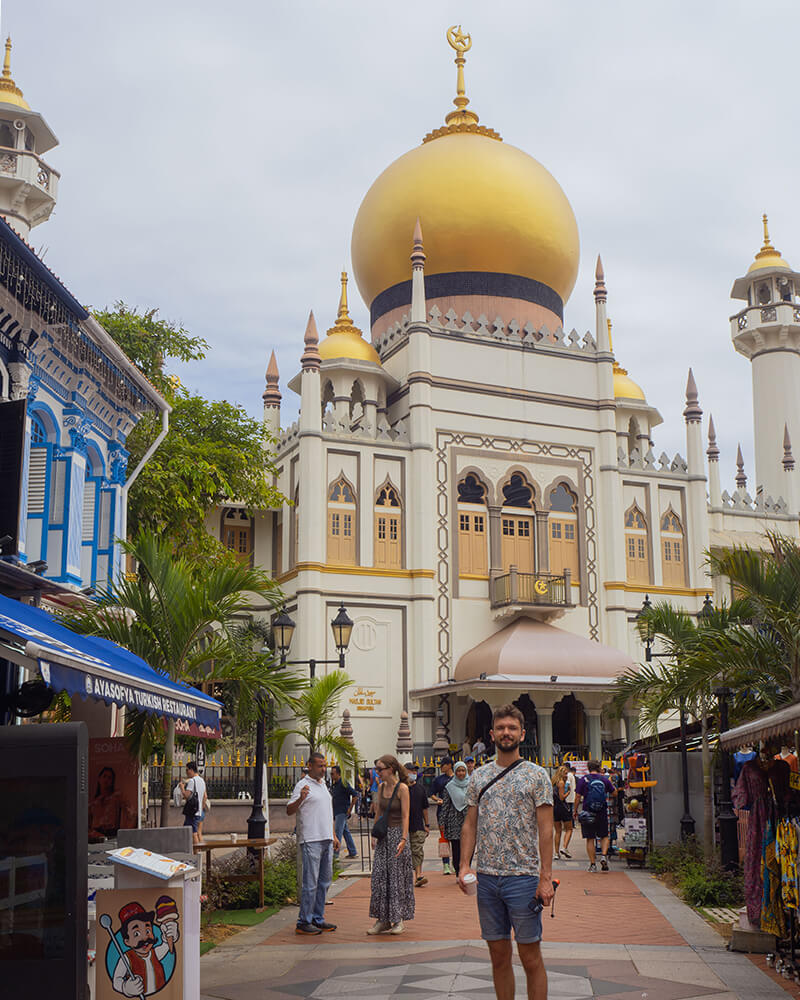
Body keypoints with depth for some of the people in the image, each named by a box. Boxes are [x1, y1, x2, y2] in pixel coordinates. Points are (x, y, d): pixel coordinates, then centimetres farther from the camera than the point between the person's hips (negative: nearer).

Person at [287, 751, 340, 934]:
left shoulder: (323, 784, 18)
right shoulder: (302, 785, -8)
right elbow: (289, 810, -16)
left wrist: (334, 835, 24)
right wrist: (300, 799, -35)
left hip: (326, 840, 8)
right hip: (311, 840, -8)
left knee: (325, 881, 11)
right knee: (310, 883, -7)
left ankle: (318, 919, 20)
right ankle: (303, 922, 0)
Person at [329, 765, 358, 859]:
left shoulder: (343, 784, -14)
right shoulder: (333, 785, 13)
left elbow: (355, 795, -18)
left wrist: (350, 808, -16)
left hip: (342, 812, -9)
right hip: (337, 812, 9)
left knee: (338, 831, -11)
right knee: (346, 832, 11)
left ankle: (335, 853, -11)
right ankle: (353, 852, 16)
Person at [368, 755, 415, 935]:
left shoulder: (402, 788, -11)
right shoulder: (381, 787, 8)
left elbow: (405, 816, -14)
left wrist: (403, 839, -20)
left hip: (397, 833, -6)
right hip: (383, 835, 6)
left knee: (397, 877, 0)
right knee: (379, 876, 3)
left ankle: (398, 920, 10)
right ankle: (383, 919, 9)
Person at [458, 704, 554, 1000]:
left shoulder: (536, 775, -2)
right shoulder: (479, 776, 10)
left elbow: (545, 829, -5)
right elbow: (470, 824, 11)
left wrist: (546, 877, -11)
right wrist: (465, 864, -2)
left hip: (523, 877, -4)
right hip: (486, 877, 4)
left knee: (530, 958, 0)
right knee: (499, 955, 11)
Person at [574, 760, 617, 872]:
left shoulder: (584, 779, -3)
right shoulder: (604, 779, 2)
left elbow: (578, 797, -4)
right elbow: (614, 794, 11)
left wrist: (575, 810, 6)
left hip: (588, 812, -1)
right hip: (602, 812, 1)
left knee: (590, 839, 6)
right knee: (604, 836, 15)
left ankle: (593, 864, 5)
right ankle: (604, 856, -7)